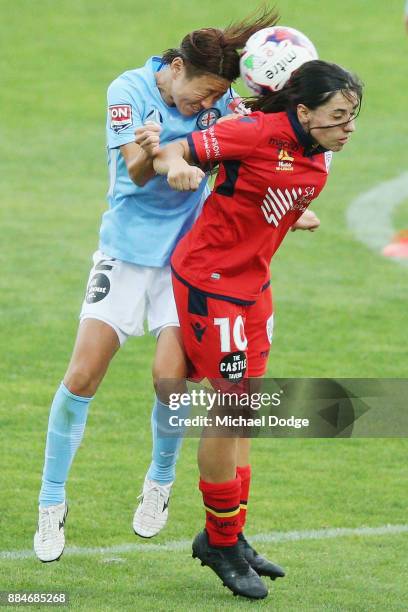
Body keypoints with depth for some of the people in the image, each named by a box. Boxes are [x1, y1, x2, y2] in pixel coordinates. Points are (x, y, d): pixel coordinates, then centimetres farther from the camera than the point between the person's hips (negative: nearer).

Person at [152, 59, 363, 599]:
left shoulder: (320, 158, 1)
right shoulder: (259, 133, -22)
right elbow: (168, 155, -21)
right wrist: (177, 165, -39)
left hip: (253, 283, 8)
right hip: (210, 280, -8)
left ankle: (228, 536, 24)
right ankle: (222, 544, 9)